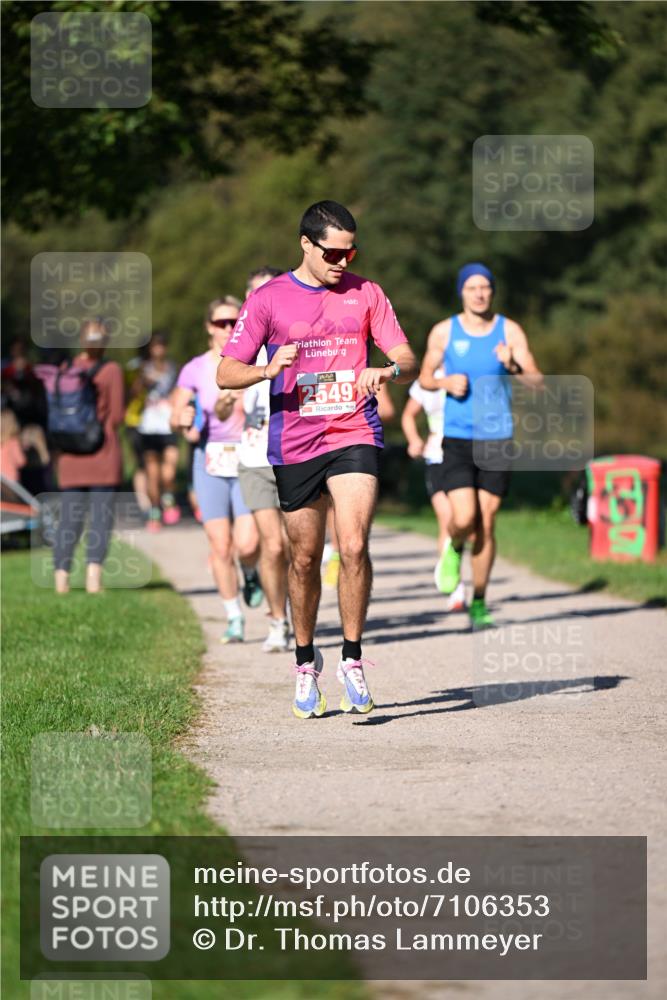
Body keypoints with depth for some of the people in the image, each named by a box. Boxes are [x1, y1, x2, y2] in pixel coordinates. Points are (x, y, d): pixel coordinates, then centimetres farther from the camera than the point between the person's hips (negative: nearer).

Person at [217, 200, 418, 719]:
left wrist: (386, 371, -19)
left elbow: (408, 360, 4)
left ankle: (353, 659, -6)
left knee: (354, 545, -17)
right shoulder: (268, 300, 1)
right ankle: (306, 661, 27)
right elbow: (226, 373, 0)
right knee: (305, 559, 8)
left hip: (354, 436, 0)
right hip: (295, 444, 0)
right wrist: (269, 370, -20)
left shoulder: (366, 293, 6)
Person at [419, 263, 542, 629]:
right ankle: (454, 548, 23)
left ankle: (479, 603, 13)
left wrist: (514, 367, -27)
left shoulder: (509, 331, 0)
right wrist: (446, 382, -9)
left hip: (496, 437, 1)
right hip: (457, 438, -1)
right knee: (464, 519, -14)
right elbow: (425, 377, 13)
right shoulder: (444, 332, 1)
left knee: (486, 524, 1)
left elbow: (537, 381, -6)